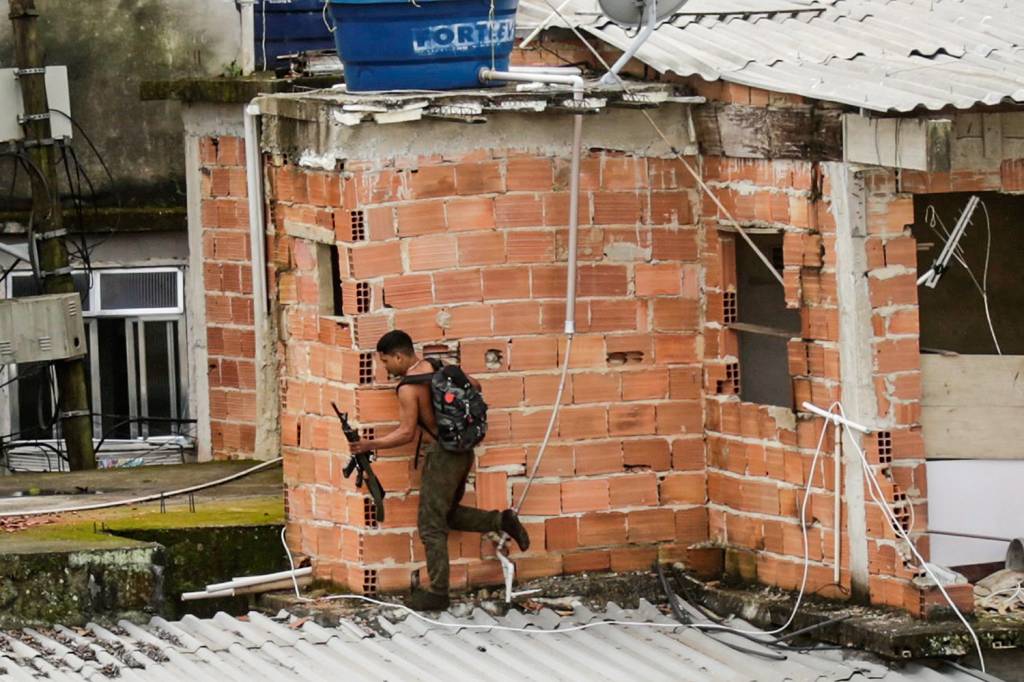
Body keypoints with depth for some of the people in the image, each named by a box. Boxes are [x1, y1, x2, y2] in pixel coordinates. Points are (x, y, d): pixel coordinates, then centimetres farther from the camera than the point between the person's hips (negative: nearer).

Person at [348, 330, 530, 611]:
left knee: (431, 525, -1)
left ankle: (437, 593, 1)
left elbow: (407, 433, -18)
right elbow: (475, 387, 15)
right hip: (463, 451, 8)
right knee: (448, 514, 24)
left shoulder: (408, 388, -16)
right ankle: (502, 520, 9)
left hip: (442, 455, -8)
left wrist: (368, 445, -12)